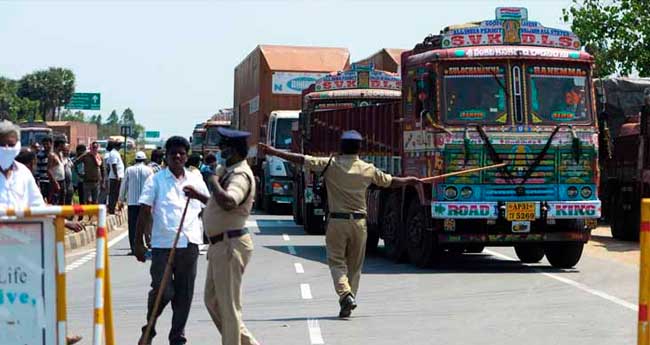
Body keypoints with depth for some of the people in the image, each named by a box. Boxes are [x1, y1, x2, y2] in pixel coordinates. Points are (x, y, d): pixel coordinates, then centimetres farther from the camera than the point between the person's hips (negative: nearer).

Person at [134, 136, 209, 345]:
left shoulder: (195, 180, 13)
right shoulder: (156, 180, 4)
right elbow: (144, 212, 0)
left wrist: (198, 195, 0)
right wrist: (139, 242, -4)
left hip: (189, 243, 3)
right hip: (162, 244, -3)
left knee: (184, 293, 6)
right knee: (163, 291, -7)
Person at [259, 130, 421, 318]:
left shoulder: (331, 164, -4)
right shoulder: (368, 169, 3)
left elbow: (301, 160, -7)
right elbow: (392, 182, 15)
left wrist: (273, 152, -2)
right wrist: (411, 180, 35)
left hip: (337, 220, -2)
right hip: (359, 222, 2)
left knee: (336, 261, 3)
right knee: (355, 265, 12)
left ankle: (345, 294, -17)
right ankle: (349, 299, 13)